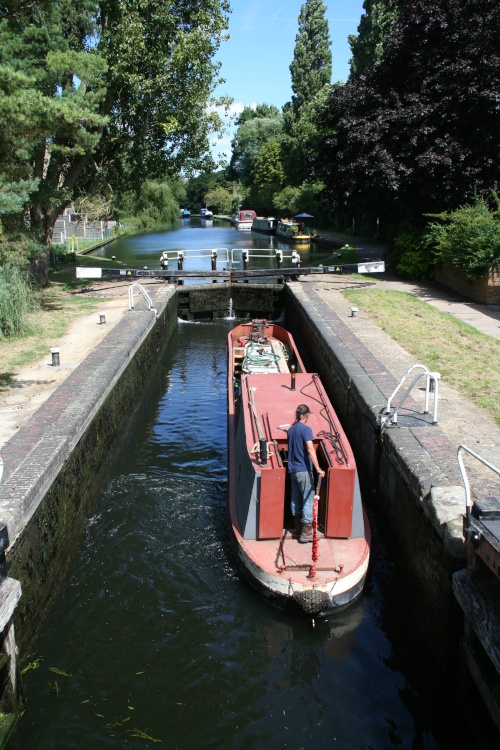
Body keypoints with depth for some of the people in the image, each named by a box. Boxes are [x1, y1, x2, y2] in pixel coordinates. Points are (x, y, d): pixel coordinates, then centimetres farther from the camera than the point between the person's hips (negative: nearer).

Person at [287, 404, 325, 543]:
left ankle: (298, 529, 22)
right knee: (308, 500, -3)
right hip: (304, 470, -8)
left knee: (295, 499, 14)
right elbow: (310, 450, -25)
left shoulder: (291, 429, 10)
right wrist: (318, 469, -28)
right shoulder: (306, 429, -14)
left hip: (292, 470, 8)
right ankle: (306, 533, -3)